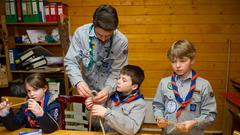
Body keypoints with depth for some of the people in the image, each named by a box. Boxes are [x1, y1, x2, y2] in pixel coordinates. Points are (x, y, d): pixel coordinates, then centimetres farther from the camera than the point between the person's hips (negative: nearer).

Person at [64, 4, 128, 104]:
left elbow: (117, 72, -13)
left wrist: (108, 89, -29)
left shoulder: (122, 41, -18)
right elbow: (70, 62, -12)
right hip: (88, 90, 1)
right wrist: (78, 81, -30)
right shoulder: (81, 33, -16)